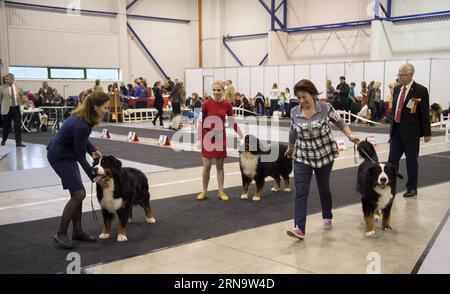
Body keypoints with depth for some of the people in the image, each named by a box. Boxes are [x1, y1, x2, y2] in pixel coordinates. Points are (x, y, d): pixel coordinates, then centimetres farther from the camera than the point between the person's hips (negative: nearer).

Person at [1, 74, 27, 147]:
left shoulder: (18, 87, 3)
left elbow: (21, 97, 16)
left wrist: (23, 101, 0)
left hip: (16, 108, 1)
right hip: (7, 109, -1)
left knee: (18, 125, -2)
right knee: (6, 126, 8)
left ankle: (18, 142, 2)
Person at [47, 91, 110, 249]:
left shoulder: (85, 117, -5)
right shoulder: (81, 125, -31)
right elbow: (80, 157, -22)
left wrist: (92, 150, -3)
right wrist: (94, 177, -15)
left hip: (67, 153, 9)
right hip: (60, 157, -9)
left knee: (78, 193, 8)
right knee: (79, 194, -10)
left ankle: (77, 231, 17)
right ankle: (61, 234, 0)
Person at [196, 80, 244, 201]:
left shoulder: (227, 105, -3)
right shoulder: (206, 104, -11)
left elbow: (232, 123, 6)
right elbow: (201, 123, -6)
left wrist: (242, 136, 4)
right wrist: (199, 139, -10)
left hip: (221, 136, 2)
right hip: (208, 136, -2)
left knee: (220, 166, 8)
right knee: (207, 166, 0)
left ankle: (221, 192, 15)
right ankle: (204, 191, 13)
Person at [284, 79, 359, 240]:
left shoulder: (325, 108, -12)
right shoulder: (294, 112, -4)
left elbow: (340, 122, -1)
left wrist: (350, 136, -16)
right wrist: (290, 148, 25)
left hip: (324, 154, -1)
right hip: (302, 156, 1)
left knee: (324, 188, 14)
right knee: (301, 191, -10)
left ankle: (327, 218, 37)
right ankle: (299, 228, -13)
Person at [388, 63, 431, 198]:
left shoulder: (420, 90, -9)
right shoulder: (397, 89, 9)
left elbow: (425, 113, -8)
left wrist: (427, 133, -7)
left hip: (411, 132, -5)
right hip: (396, 130, 5)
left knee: (411, 161, 6)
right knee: (392, 159, 4)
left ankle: (412, 188, 18)